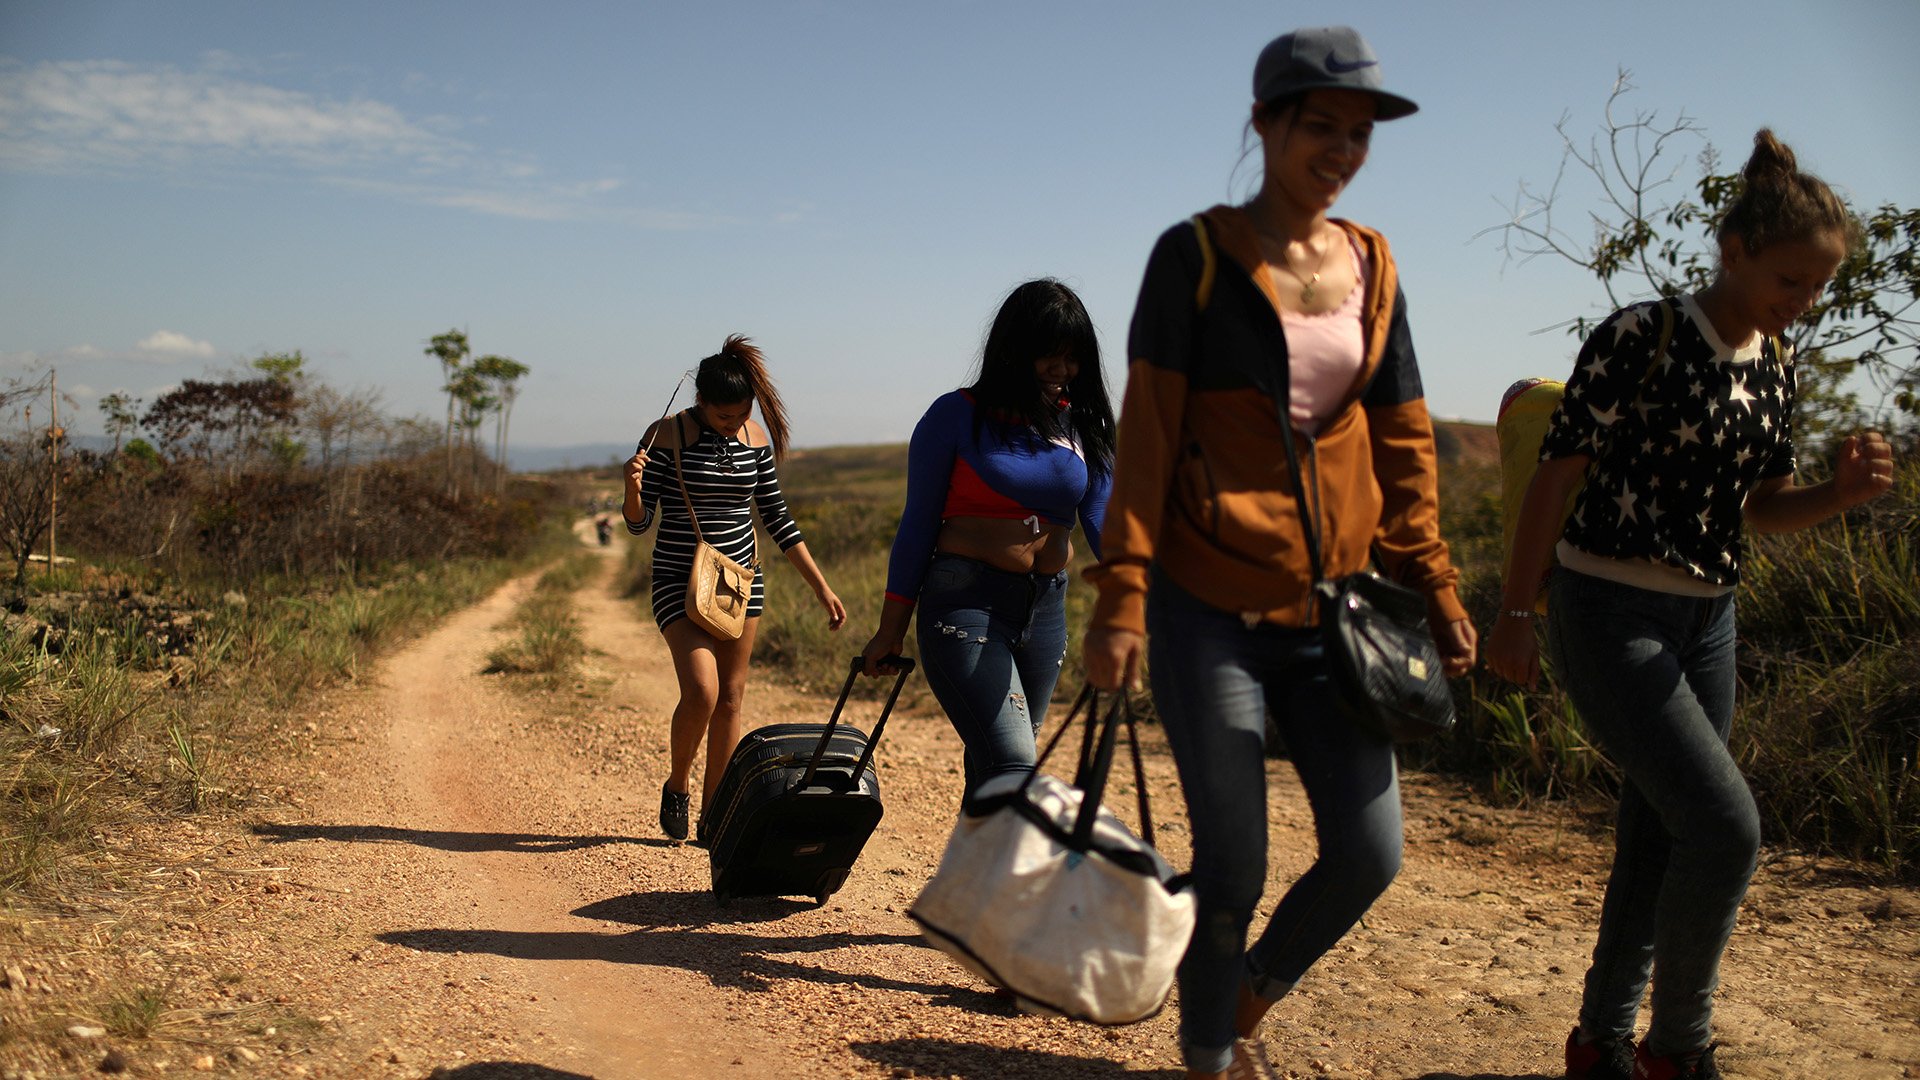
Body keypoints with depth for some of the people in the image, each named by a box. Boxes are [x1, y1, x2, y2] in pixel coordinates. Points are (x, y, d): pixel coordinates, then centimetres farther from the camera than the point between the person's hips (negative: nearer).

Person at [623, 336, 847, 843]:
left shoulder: (757, 438, 2)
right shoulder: (667, 435, -10)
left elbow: (777, 519, 10)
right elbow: (637, 523, -7)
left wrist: (822, 588, 8)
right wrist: (633, 489, -30)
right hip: (679, 579, -4)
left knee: (730, 701, 5)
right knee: (701, 691, -19)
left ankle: (713, 817, 16)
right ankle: (676, 787, 10)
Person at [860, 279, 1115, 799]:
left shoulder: (1082, 424, 8)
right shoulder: (958, 416, -4)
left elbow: (1100, 516, -3)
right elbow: (919, 523, -1)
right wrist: (891, 629, -1)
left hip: (1046, 609, 5)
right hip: (966, 603, -5)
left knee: (990, 771, 13)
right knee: (1010, 767, -18)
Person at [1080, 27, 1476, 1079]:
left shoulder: (1371, 266, 11)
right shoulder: (1196, 255, -3)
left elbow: (1401, 439, 13)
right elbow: (1146, 429, -8)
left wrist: (1432, 584, 7)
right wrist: (1122, 593, -14)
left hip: (1330, 608, 5)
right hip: (1210, 607, -5)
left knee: (1369, 852, 2)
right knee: (1233, 863, -1)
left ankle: (1250, 995, 30)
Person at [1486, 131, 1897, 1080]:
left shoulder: (1774, 363, 8)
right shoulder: (1641, 337, -13)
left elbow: (1764, 507, 13)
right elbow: (1557, 474, -12)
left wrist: (1843, 492, -8)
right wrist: (1515, 613, -11)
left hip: (1705, 619, 7)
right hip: (1609, 616, -7)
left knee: (1658, 840, 11)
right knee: (1726, 825, -13)